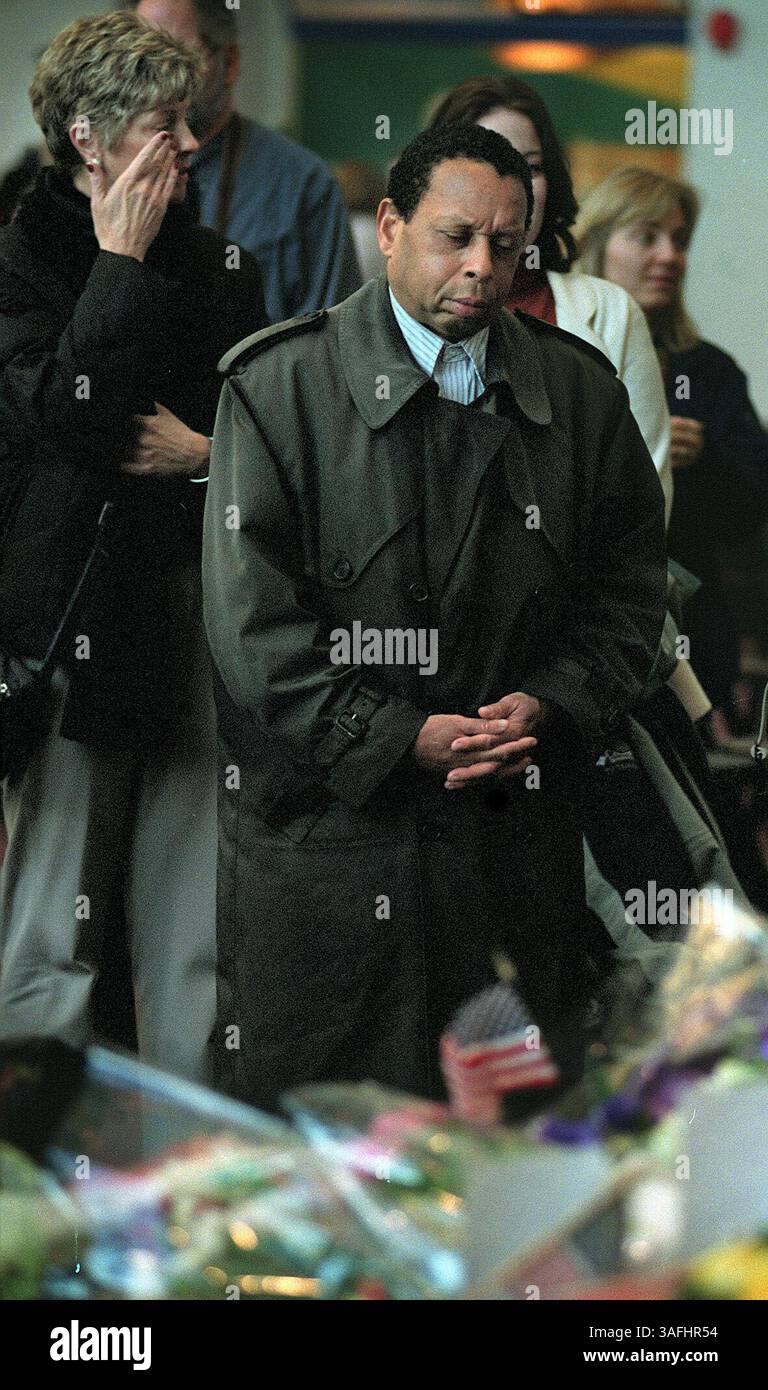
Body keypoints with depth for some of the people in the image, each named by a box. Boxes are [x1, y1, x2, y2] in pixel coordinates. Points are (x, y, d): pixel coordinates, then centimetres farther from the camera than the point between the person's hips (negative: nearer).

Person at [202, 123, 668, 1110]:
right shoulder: (280, 385, -5)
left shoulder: (580, 391, 7)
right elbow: (251, 618, -9)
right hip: (323, 805, -3)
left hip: (516, 829, 3)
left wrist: (549, 709, -8)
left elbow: (628, 586, 10)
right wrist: (402, 739, -15)